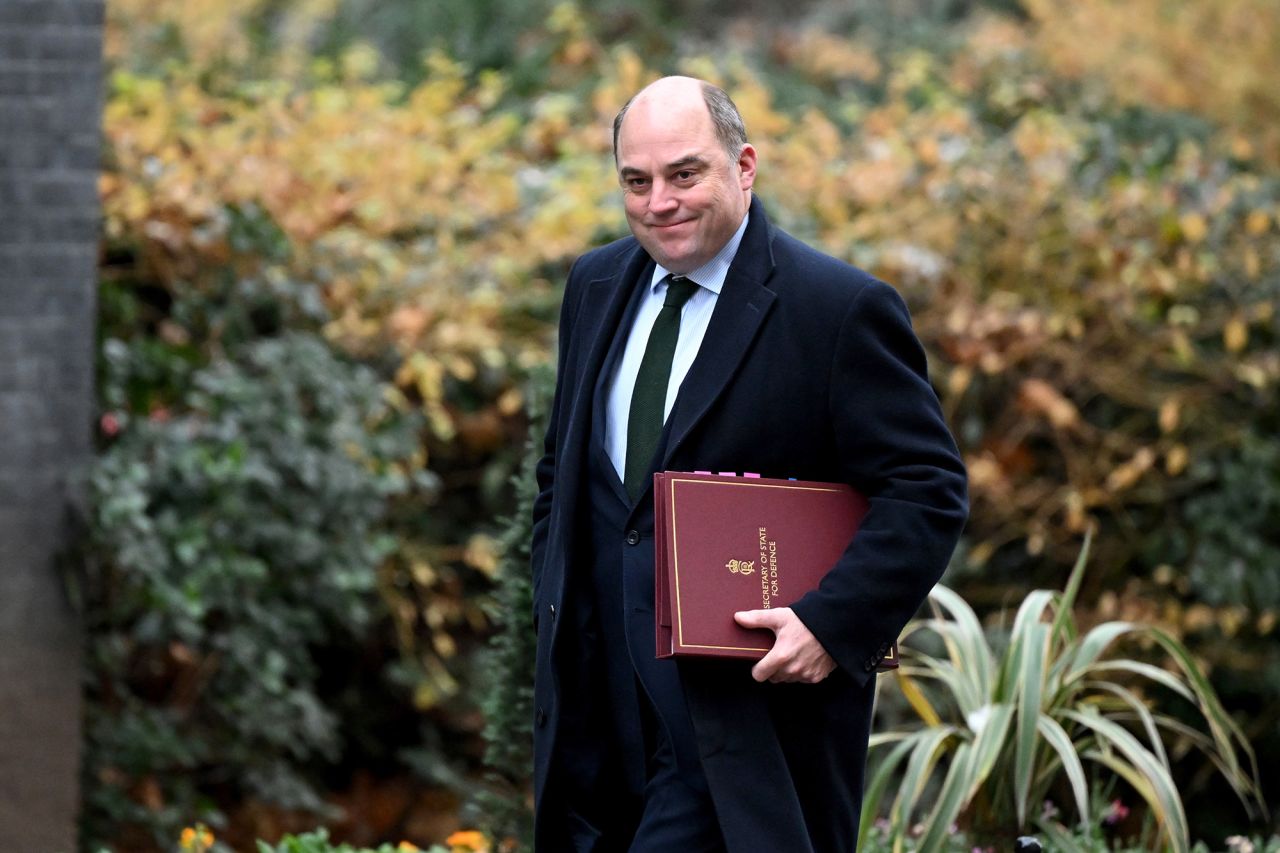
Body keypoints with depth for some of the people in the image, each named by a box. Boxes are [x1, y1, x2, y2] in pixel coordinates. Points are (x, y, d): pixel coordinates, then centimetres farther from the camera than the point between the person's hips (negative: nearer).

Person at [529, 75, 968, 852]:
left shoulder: (840, 309, -10)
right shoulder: (598, 287, 11)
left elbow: (928, 491, -12)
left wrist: (832, 623, -22)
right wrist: (555, 610, 11)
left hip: (746, 706, -6)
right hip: (598, 696, 7)